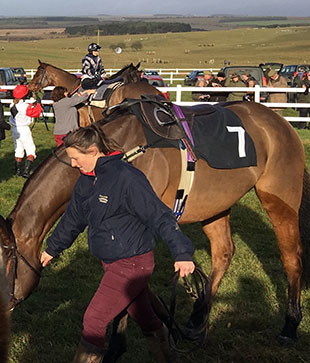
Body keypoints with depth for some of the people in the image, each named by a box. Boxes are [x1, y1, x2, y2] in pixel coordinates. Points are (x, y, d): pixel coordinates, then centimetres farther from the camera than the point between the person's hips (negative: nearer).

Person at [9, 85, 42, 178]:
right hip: (24, 130, -6)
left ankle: (18, 171, 24)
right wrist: (38, 103, 1)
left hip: (14, 130, 7)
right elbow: (36, 113, -10)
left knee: (18, 151, 18)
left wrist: (32, 105, 10)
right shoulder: (25, 106, -20)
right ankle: (26, 171, -9)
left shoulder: (12, 105, -1)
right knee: (31, 151, 2)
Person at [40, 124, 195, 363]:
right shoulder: (86, 182, 5)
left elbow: (159, 216, -23)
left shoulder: (126, 178, -22)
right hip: (112, 262, 8)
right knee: (144, 318, 20)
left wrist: (182, 253, -27)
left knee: (94, 321, -5)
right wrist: (52, 249, 33)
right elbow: (73, 219, 21)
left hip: (132, 264, -8)